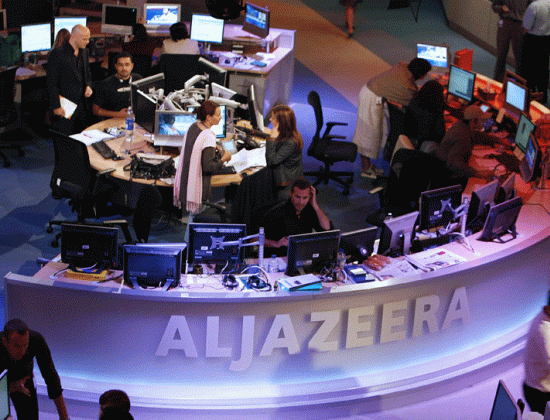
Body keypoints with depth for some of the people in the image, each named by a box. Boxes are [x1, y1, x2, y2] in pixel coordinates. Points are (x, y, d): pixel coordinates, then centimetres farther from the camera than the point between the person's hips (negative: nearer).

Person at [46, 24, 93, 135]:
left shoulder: (84, 52, 10)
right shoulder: (57, 54, -13)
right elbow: (51, 82, -13)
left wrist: (88, 86, 2)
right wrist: (56, 107, -15)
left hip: (82, 104, 7)